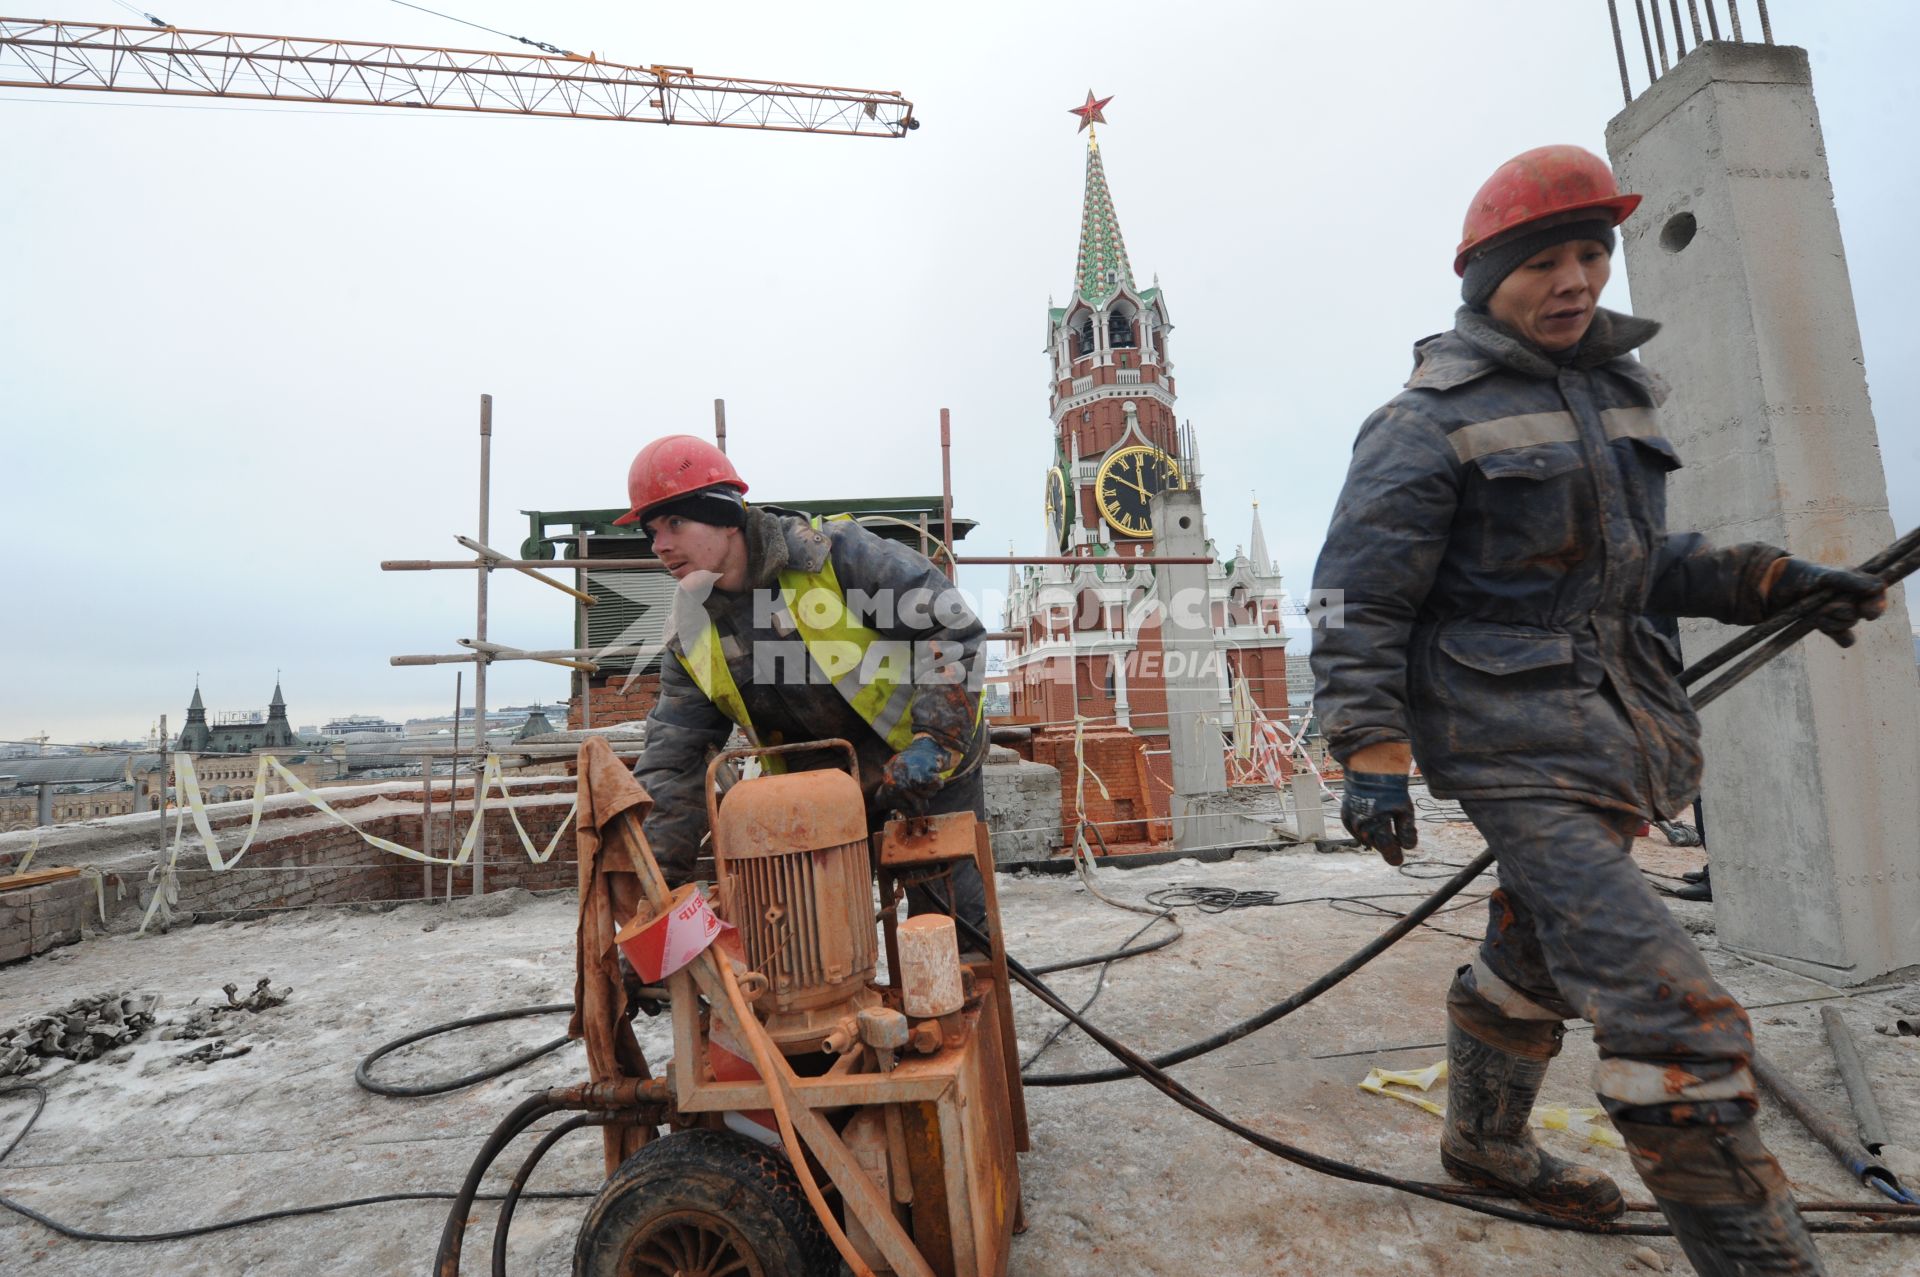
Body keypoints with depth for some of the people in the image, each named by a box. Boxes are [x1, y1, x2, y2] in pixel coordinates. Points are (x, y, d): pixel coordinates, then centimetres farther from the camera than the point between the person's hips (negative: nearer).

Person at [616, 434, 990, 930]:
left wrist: (934, 740, -29)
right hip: (820, 783, 5)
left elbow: (952, 626, -22)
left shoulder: (835, 552, -23)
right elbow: (673, 765, -5)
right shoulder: (691, 634, -6)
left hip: (931, 760, -4)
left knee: (954, 921, 5)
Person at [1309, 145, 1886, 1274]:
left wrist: (1767, 581, 9)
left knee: (1534, 959, 22)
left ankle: (1485, 1145, 45)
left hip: (1605, 726, 9)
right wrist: (1370, 756, -19)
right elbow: (1356, 601, -14)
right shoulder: (1429, 421, -11)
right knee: (1671, 1012, -12)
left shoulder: (1617, 387, 14)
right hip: (1511, 738, -8)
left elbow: (1627, 555, 24)